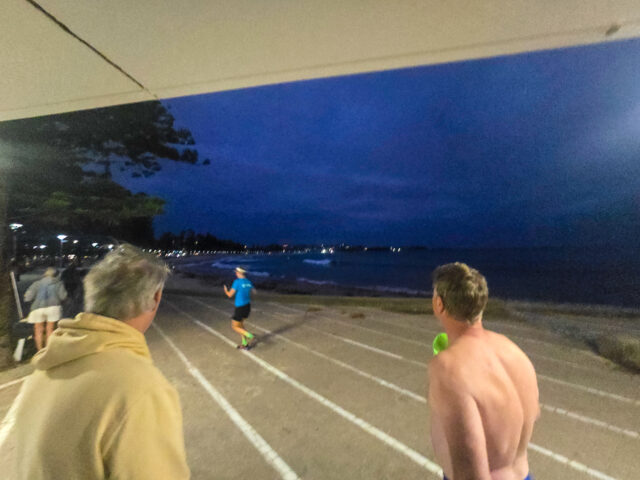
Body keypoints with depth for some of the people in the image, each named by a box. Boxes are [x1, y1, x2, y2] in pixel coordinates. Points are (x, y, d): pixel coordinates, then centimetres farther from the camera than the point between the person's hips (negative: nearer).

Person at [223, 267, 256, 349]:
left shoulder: (237, 282, -18)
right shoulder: (248, 282, 4)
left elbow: (230, 295, -14)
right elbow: (253, 290, 23)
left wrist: (226, 290, 8)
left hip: (240, 308, -7)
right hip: (248, 306, 7)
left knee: (235, 327, 10)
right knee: (240, 324, 24)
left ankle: (251, 336, -7)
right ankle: (244, 344, 25)